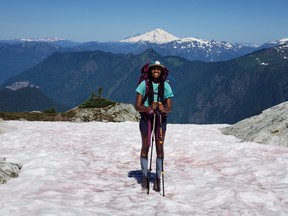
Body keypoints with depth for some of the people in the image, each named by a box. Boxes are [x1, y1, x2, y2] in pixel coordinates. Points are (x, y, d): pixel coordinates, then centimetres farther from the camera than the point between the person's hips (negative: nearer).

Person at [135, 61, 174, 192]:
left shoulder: (165, 86, -1)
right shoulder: (144, 84, -5)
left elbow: (169, 108, -2)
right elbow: (137, 106, -8)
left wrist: (164, 109, -25)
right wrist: (149, 107, -26)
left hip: (160, 118, 1)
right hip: (146, 117, -1)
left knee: (160, 147, 3)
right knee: (145, 147, 6)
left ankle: (158, 179, 11)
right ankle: (145, 177, 18)